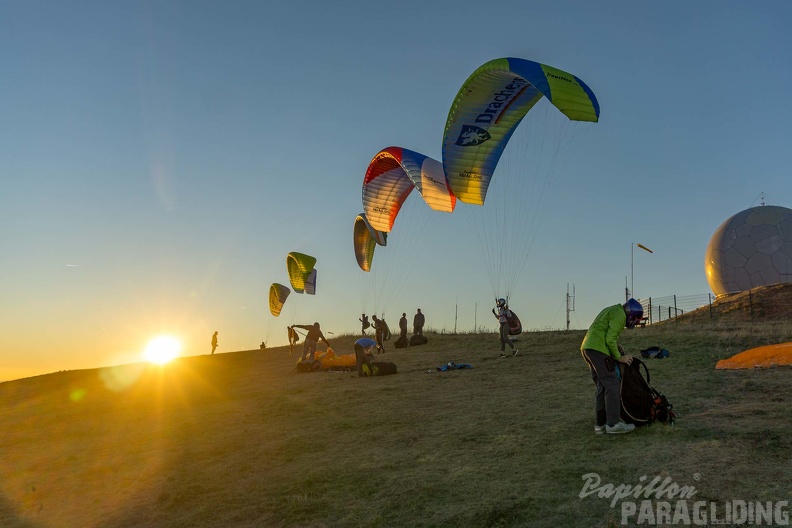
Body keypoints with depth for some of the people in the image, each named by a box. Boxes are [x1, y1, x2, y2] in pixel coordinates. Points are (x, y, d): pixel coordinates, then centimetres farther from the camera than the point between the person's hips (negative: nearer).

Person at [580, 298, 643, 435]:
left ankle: (600, 424, 12)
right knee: (612, 385, -6)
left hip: (587, 348, 10)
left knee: (602, 387, 12)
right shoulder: (620, 314, -7)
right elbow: (610, 339, -14)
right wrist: (619, 357, -4)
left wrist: (618, 347, 13)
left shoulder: (611, 310, 25)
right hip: (598, 349, -10)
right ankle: (613, 424, -5)